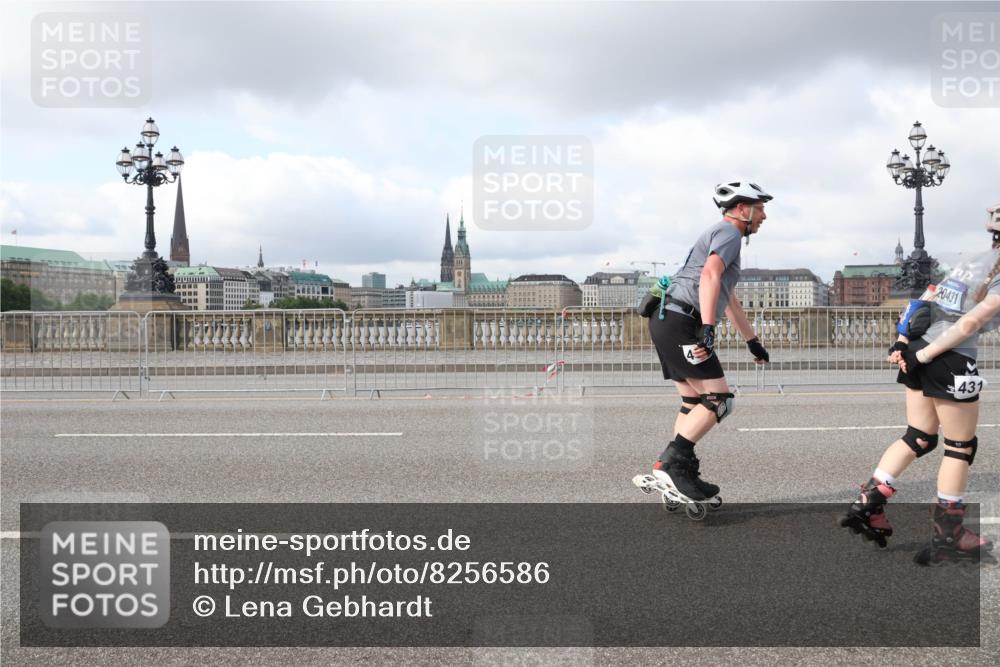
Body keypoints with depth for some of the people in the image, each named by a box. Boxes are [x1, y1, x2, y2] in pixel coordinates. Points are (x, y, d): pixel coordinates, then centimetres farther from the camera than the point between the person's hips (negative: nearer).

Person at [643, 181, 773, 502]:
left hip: (668, 322, 10)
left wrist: (753, 342, 42)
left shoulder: (719, 234, 29)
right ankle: (670, 463, -12)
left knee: (695, 403, 14)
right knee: (719, 400, -9)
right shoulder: (728, 232, -3)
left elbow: (730, 300, 37)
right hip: (681, 322, -10)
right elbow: (709, 276, -23)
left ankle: (682, 475, 15)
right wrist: (708, 328, -33)